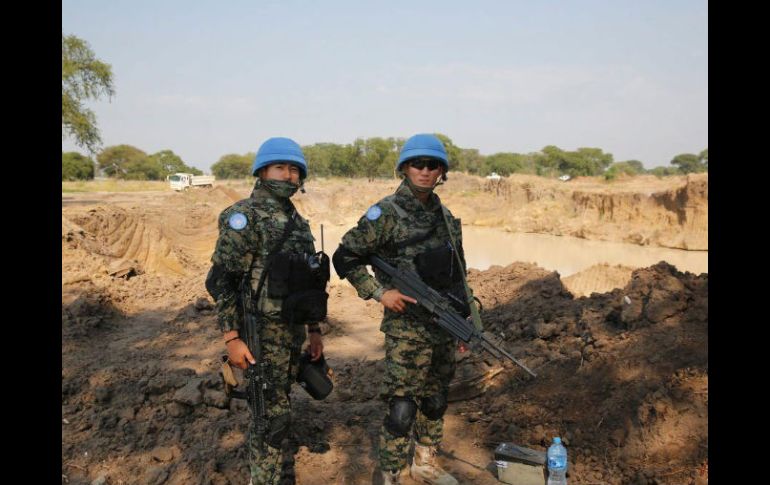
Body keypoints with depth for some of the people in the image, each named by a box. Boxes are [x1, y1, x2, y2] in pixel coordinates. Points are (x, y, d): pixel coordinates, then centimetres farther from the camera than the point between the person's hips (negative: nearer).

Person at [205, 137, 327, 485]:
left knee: (278, 411, 18)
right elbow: (221, 280, -15)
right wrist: (231, 338, -19)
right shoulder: (245, 216, -12)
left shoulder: (298, 222, 12)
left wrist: (314, 330, 16)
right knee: (270, 417, -1)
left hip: (292, 332, 8)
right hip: (260, 335, -7)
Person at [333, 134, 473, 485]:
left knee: (435, 401, 18)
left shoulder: (446, 217, 9)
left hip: (444, 326, 7)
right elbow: (344, 258, -8)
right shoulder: (385, 214, -10)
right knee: (402, 408, -3)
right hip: (407, 327, -6)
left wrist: (465, 313, 16)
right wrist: (379, 293, -14)